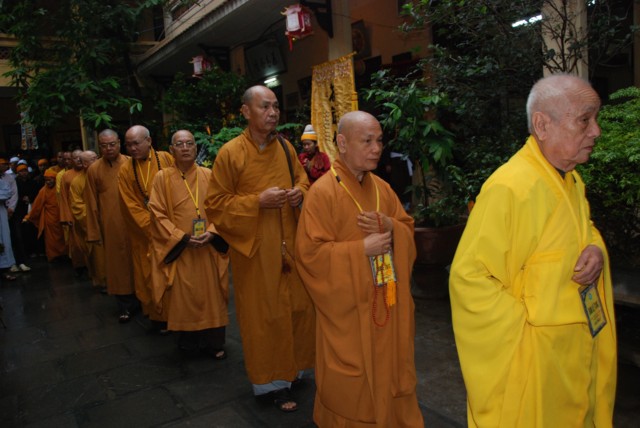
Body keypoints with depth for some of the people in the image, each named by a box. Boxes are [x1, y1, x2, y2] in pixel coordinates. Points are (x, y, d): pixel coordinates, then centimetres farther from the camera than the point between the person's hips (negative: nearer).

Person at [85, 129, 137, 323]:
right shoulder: (94, 169, 2)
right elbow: (92, 204, 4)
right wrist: (94, 232, 4)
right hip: (110, 226, 1)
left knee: (137, 262, 9)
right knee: (117, 265, 8)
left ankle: (140, 299, 26)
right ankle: (124, 306, 20)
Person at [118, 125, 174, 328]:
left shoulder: (166, 159, -2)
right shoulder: (125, 171, -1)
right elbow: (132, 206, -3)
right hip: (144, 235, 0)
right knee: (150, 275, 7)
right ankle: (158, 317, 22)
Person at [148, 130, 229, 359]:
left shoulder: (208, 175, 6)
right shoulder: (162, 177, 1)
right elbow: (158, 213, -4)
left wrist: (211, 233, -13)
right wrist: (182, 238, -14)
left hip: (209, 248, 2)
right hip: (179, 249, -1)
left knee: (211, 294, 6)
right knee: (184, 296, 4)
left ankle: (214, 341, 19)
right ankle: (189, 340, 21)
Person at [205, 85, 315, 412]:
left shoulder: (285, 147, 5)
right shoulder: (230, 153, -9)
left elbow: (302, 179, 19)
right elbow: (215, 205, -8)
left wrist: (300, 192, -5)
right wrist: (257, 201, -19)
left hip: (290, 244, 5)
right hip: (255, 248, -5)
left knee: (297, 306, 11)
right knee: (263, 314, 5)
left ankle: (291, 368, 34)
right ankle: (269, 382, 23)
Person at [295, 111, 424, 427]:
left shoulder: (382, 188, 5)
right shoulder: (322, 192, -15)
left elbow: (408, 229, 11)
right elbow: (310, 253, -18)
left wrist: (391, 228, -11)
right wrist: (362, 248, -20)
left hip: (385, 304, 6)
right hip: (348, 309, -5)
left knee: (387, 370, 17)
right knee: (352, 385, 9)